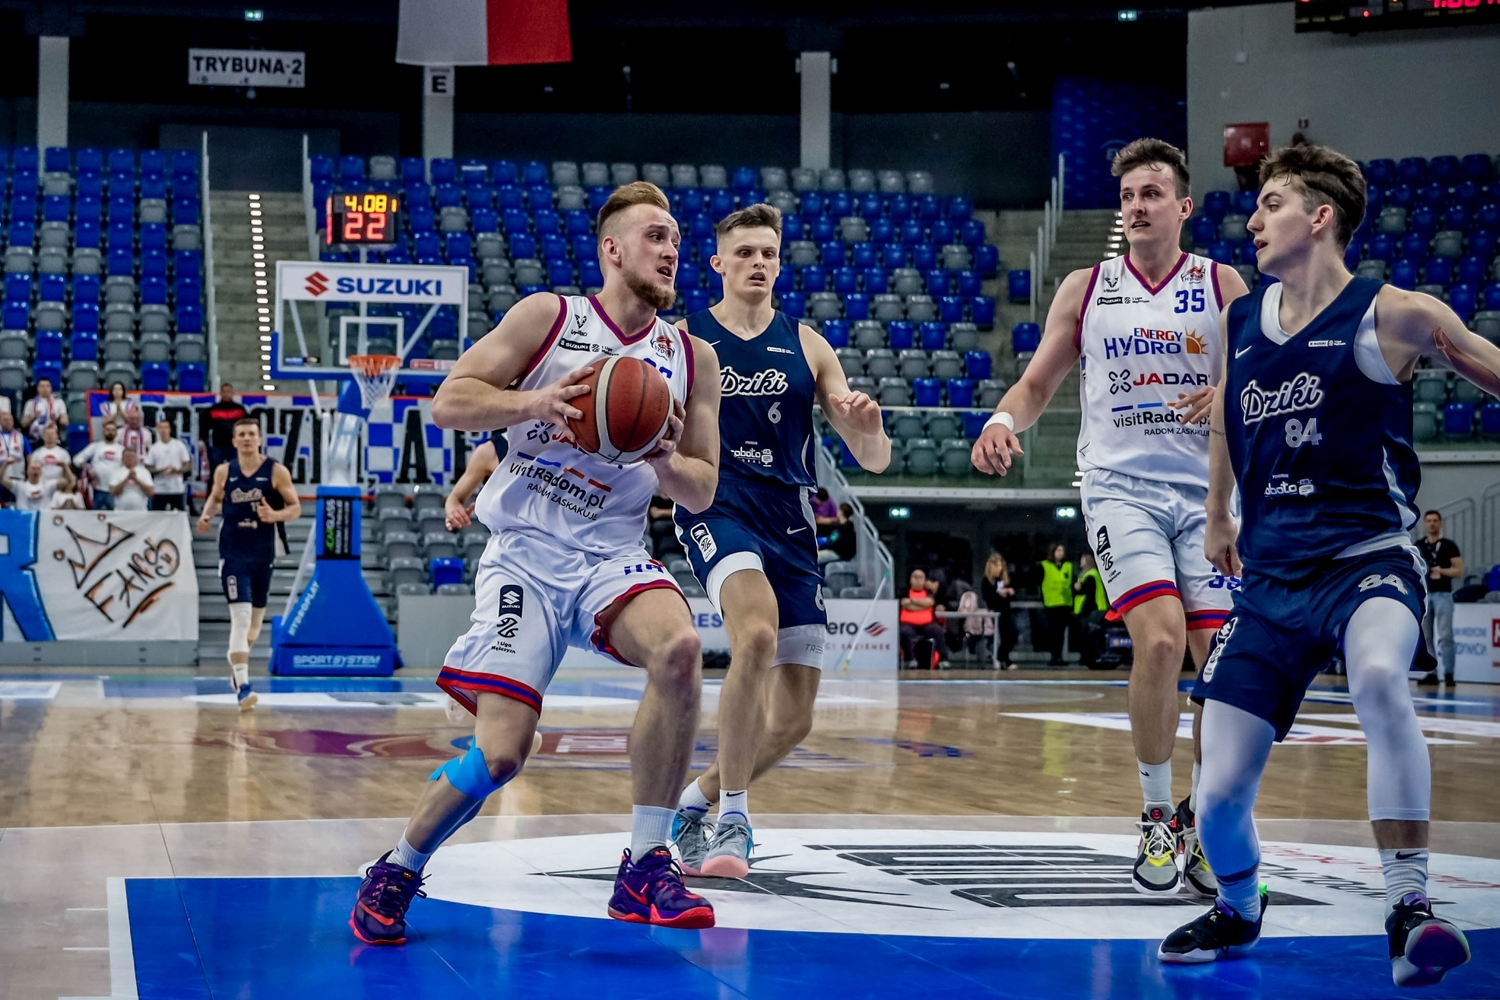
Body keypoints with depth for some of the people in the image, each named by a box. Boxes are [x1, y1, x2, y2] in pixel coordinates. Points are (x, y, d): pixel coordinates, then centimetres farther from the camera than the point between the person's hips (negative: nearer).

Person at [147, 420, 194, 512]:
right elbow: (148, 468, 3)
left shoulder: (179, 446, 1)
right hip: (159, 490, 1)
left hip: (177, 489, -1)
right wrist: (160, 471, -15)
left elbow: (188, 466, 2)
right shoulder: (154, 448, 3)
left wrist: (176, 470, -17)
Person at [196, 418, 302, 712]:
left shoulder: (276, 471, -4)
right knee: (241, 616, -15)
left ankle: (235, 659, 45)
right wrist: (207, 514, -3)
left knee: (256, 618, 16)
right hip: (233, 554, -2)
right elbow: (215, 498, 18)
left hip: (262, 554, 2)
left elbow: (296, 507, -2)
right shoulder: (224, 472, 1)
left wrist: (276, 515, -22)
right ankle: (242, 686, -17)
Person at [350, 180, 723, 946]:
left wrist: (664, 461, -12)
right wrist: (532, 402, -22)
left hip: (613, 553, 3)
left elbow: (701, 493, 10)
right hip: (526, 553, -3)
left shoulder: (692, 359, 8)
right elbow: (449, 402, -4)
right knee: (500, 753, -12)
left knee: (679, 648, -31)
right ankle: (394, 875, 16)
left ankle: (645, 869, -20)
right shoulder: (547, 317, 0)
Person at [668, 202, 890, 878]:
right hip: (715, 509, -4)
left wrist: (870, 428, -17)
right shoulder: (681, 340, 4)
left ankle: (698, 801, 28)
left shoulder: (806, 346, 10)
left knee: (793, 719, 2)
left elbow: (874, 461, 6)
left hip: (790, 522, 4)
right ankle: (733, 816, -22)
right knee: (758, 634, -35)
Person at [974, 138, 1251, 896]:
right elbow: (1039, 381, 13)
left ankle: (1204, 821, 16)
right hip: (1122, 485, -1)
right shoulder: (1085, 289, 9)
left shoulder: (1222, 286, 6)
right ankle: (1156, 817, -3)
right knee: (1159, 639, -21)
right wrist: (1004, 421, -8)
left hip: (1206, 489, 1)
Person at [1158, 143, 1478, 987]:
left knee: (1379, 679, -40)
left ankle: (1410, 909, -31)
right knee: (1219, 799, -2)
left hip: (1368, 557, -5)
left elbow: (1493, 370, 2)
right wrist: (1218, 518, 36)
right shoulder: (1237, 323, 10)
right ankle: (1238, 910, 33)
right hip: (1271, 577, 5)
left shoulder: (1390, 315, -6)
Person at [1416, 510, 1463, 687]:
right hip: (1423, 595, 4)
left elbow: (1459, 571, -3)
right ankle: (1431, 673, 8)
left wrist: (1442, 571, -17)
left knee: (1444, 636, -10)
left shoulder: (1449, 546, 1)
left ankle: (1448, 673, -10)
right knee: (1426, 638, 4)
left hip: (1443, 595, -4)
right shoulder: (1418, 546, 11)